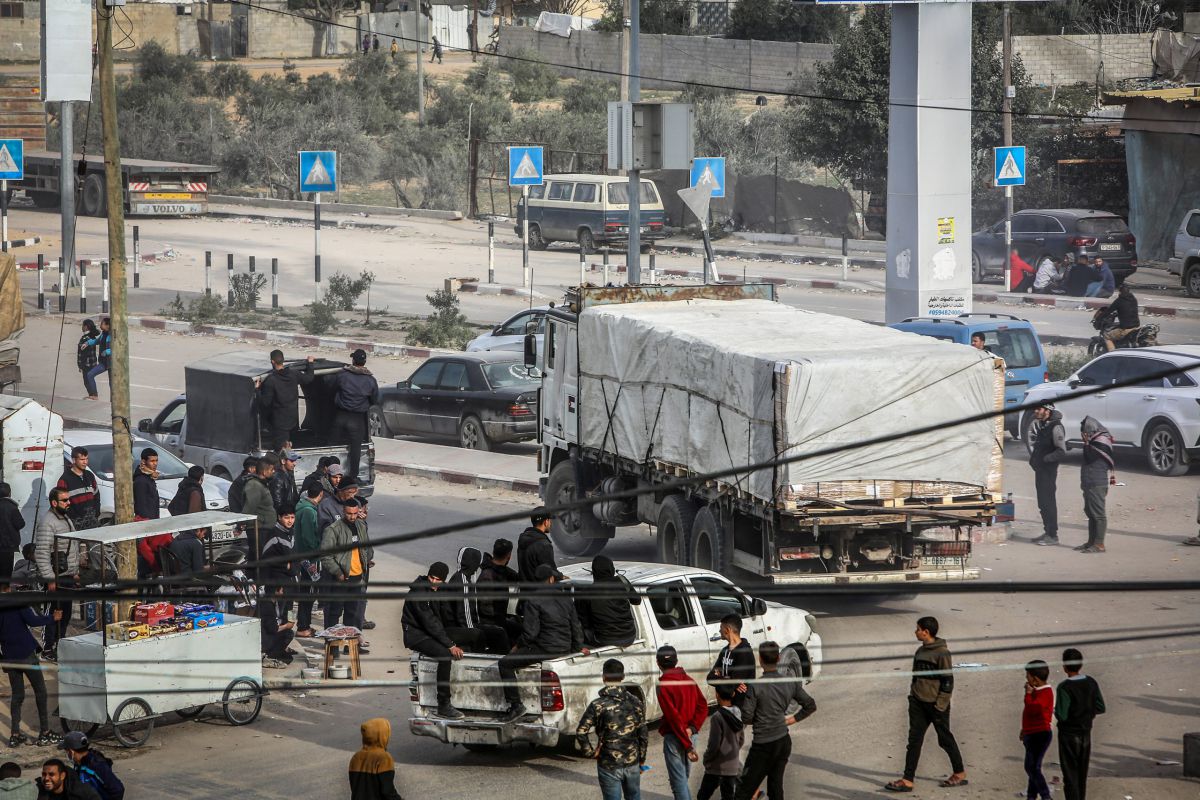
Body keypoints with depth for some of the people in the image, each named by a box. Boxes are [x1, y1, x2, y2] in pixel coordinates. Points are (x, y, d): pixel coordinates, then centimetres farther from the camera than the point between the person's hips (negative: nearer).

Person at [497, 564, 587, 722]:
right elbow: (576, 627, 16)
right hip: (565, 648, 7)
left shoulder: (533, 599, -10)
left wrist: (518, 646, 3)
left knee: (505, 664, -1)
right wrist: (578, 647, 30)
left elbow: (531, 631, -14)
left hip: (544, 649, -7)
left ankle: (516, 705, -9)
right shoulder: (565, 598, 10)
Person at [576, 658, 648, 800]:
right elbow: (643, 735, 3)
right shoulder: (636, 702, -2)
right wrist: (642, 760, 13)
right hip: (632, 764, 3)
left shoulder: (598, 705, -14)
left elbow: (581, 731, -22)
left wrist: (590, 752, -7)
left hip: (609, 766, -3)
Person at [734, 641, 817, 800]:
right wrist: (791, 719, 9)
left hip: (763, 744, -5)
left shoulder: (755, 687, -17)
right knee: (776, 787, 14)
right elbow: (811, 706, 7)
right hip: (784, 742, 5)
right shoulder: (791, 684, -1)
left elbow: (747, 717, -14)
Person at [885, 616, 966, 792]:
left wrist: (941, 704, -17)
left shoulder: (941, 653, -14)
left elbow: (948, 680, -14)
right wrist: (913, 695, 14)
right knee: (914, 740, 1)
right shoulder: (920, 651, 10)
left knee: (945, 739, 7)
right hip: (918, 703, 7)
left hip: (935, 704, -7)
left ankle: (960, 774, 24)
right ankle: (907, 780, -1)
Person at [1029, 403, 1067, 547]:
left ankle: (1053, 536, -4)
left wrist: (1045, 459, -19)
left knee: (1048, 502, -7)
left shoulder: (1056, 428, -15)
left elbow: (1062, 452, -21)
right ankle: (1047, 533, 20)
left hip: (1049, 470, -9)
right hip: (1040, 470, 9)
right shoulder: (1043, 426, 12)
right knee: (1043, 503, 13)